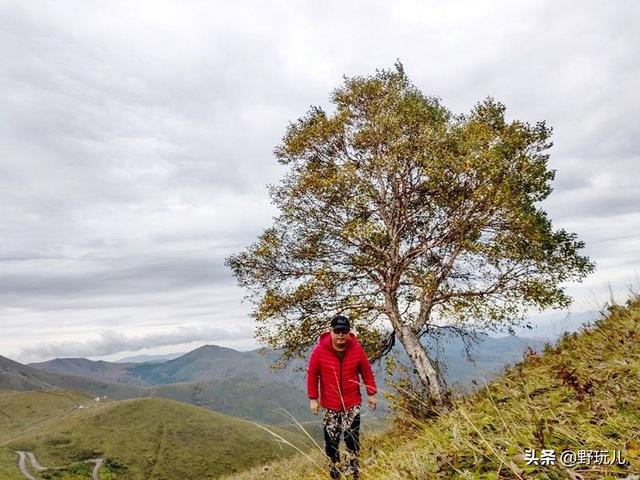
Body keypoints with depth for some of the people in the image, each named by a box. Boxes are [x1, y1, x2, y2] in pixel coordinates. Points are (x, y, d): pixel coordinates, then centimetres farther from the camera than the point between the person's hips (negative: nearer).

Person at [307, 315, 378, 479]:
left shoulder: (357, 349, -10)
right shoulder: (320, 350, -15)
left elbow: (366, 372, 3)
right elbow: (312, 374, -5)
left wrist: (371, 394, 5)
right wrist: (313, 398, -5)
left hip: (352, 404, 0)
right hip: (329, 406, 0)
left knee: (352, 439, 1)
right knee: (331, 441, 8)